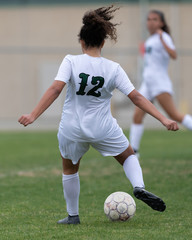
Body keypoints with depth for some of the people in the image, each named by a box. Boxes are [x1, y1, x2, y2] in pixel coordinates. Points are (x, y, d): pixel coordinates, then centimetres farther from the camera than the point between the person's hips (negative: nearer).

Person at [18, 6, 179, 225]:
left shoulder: (71, 62, -13)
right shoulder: (113, 69, -8)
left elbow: (55, 89, -22)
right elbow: (136, 97, -10)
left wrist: (33, 115, -23)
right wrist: (164, 120, -7)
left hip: (71, 128, 0)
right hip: (102, 128, 0)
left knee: (69, 170, 25)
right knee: (128, 156, 23)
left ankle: (73, 215, 30)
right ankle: (139, 187, -4)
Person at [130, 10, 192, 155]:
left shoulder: (164, 37, -7)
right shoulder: (151, 40, 19)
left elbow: (173, 55, -26)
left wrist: (162, 39, -31)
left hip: (160, 82, -8)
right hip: (147, 83, 8)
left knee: (174, 115, -14)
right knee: (137, 116, 0)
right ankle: (133, 149, 2)